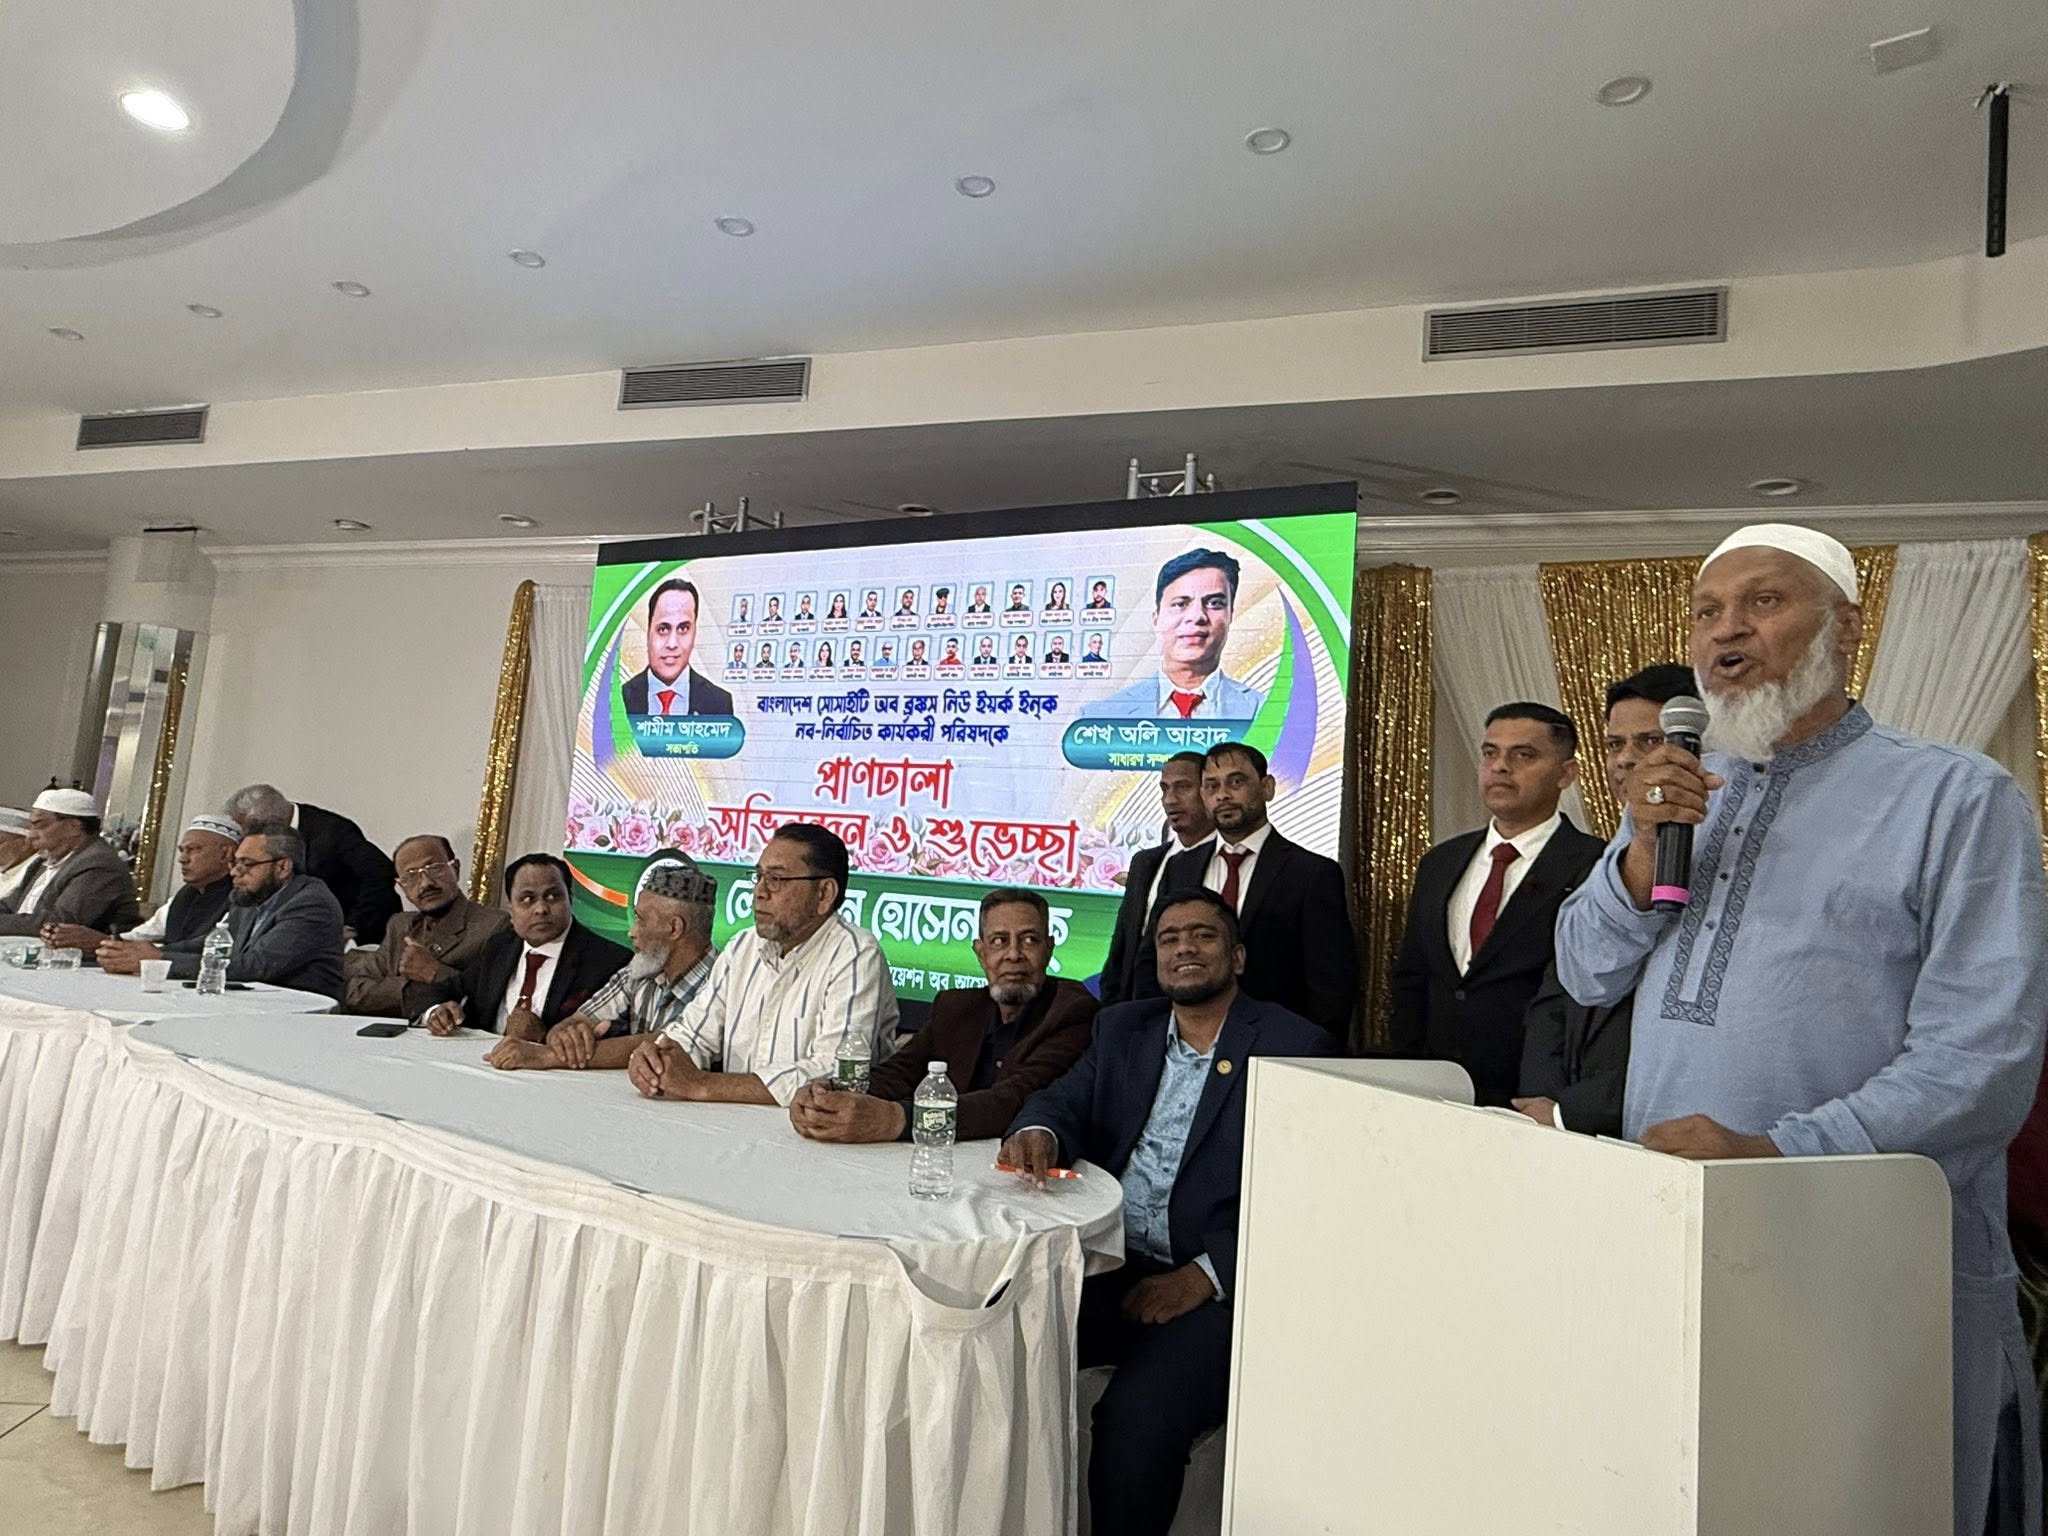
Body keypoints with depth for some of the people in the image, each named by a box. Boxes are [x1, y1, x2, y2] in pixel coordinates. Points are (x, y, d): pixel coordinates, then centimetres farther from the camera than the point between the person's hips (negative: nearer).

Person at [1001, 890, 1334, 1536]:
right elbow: (1064, 1100, 5)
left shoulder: (1296, 1046, -3)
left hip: (1216, 1287, -4)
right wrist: (1038, 1131, -20)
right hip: (1105, 1266, 5)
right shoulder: (1121, 1028, 15)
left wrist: (1204, 1277, -17)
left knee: (1135, 1415, -27)